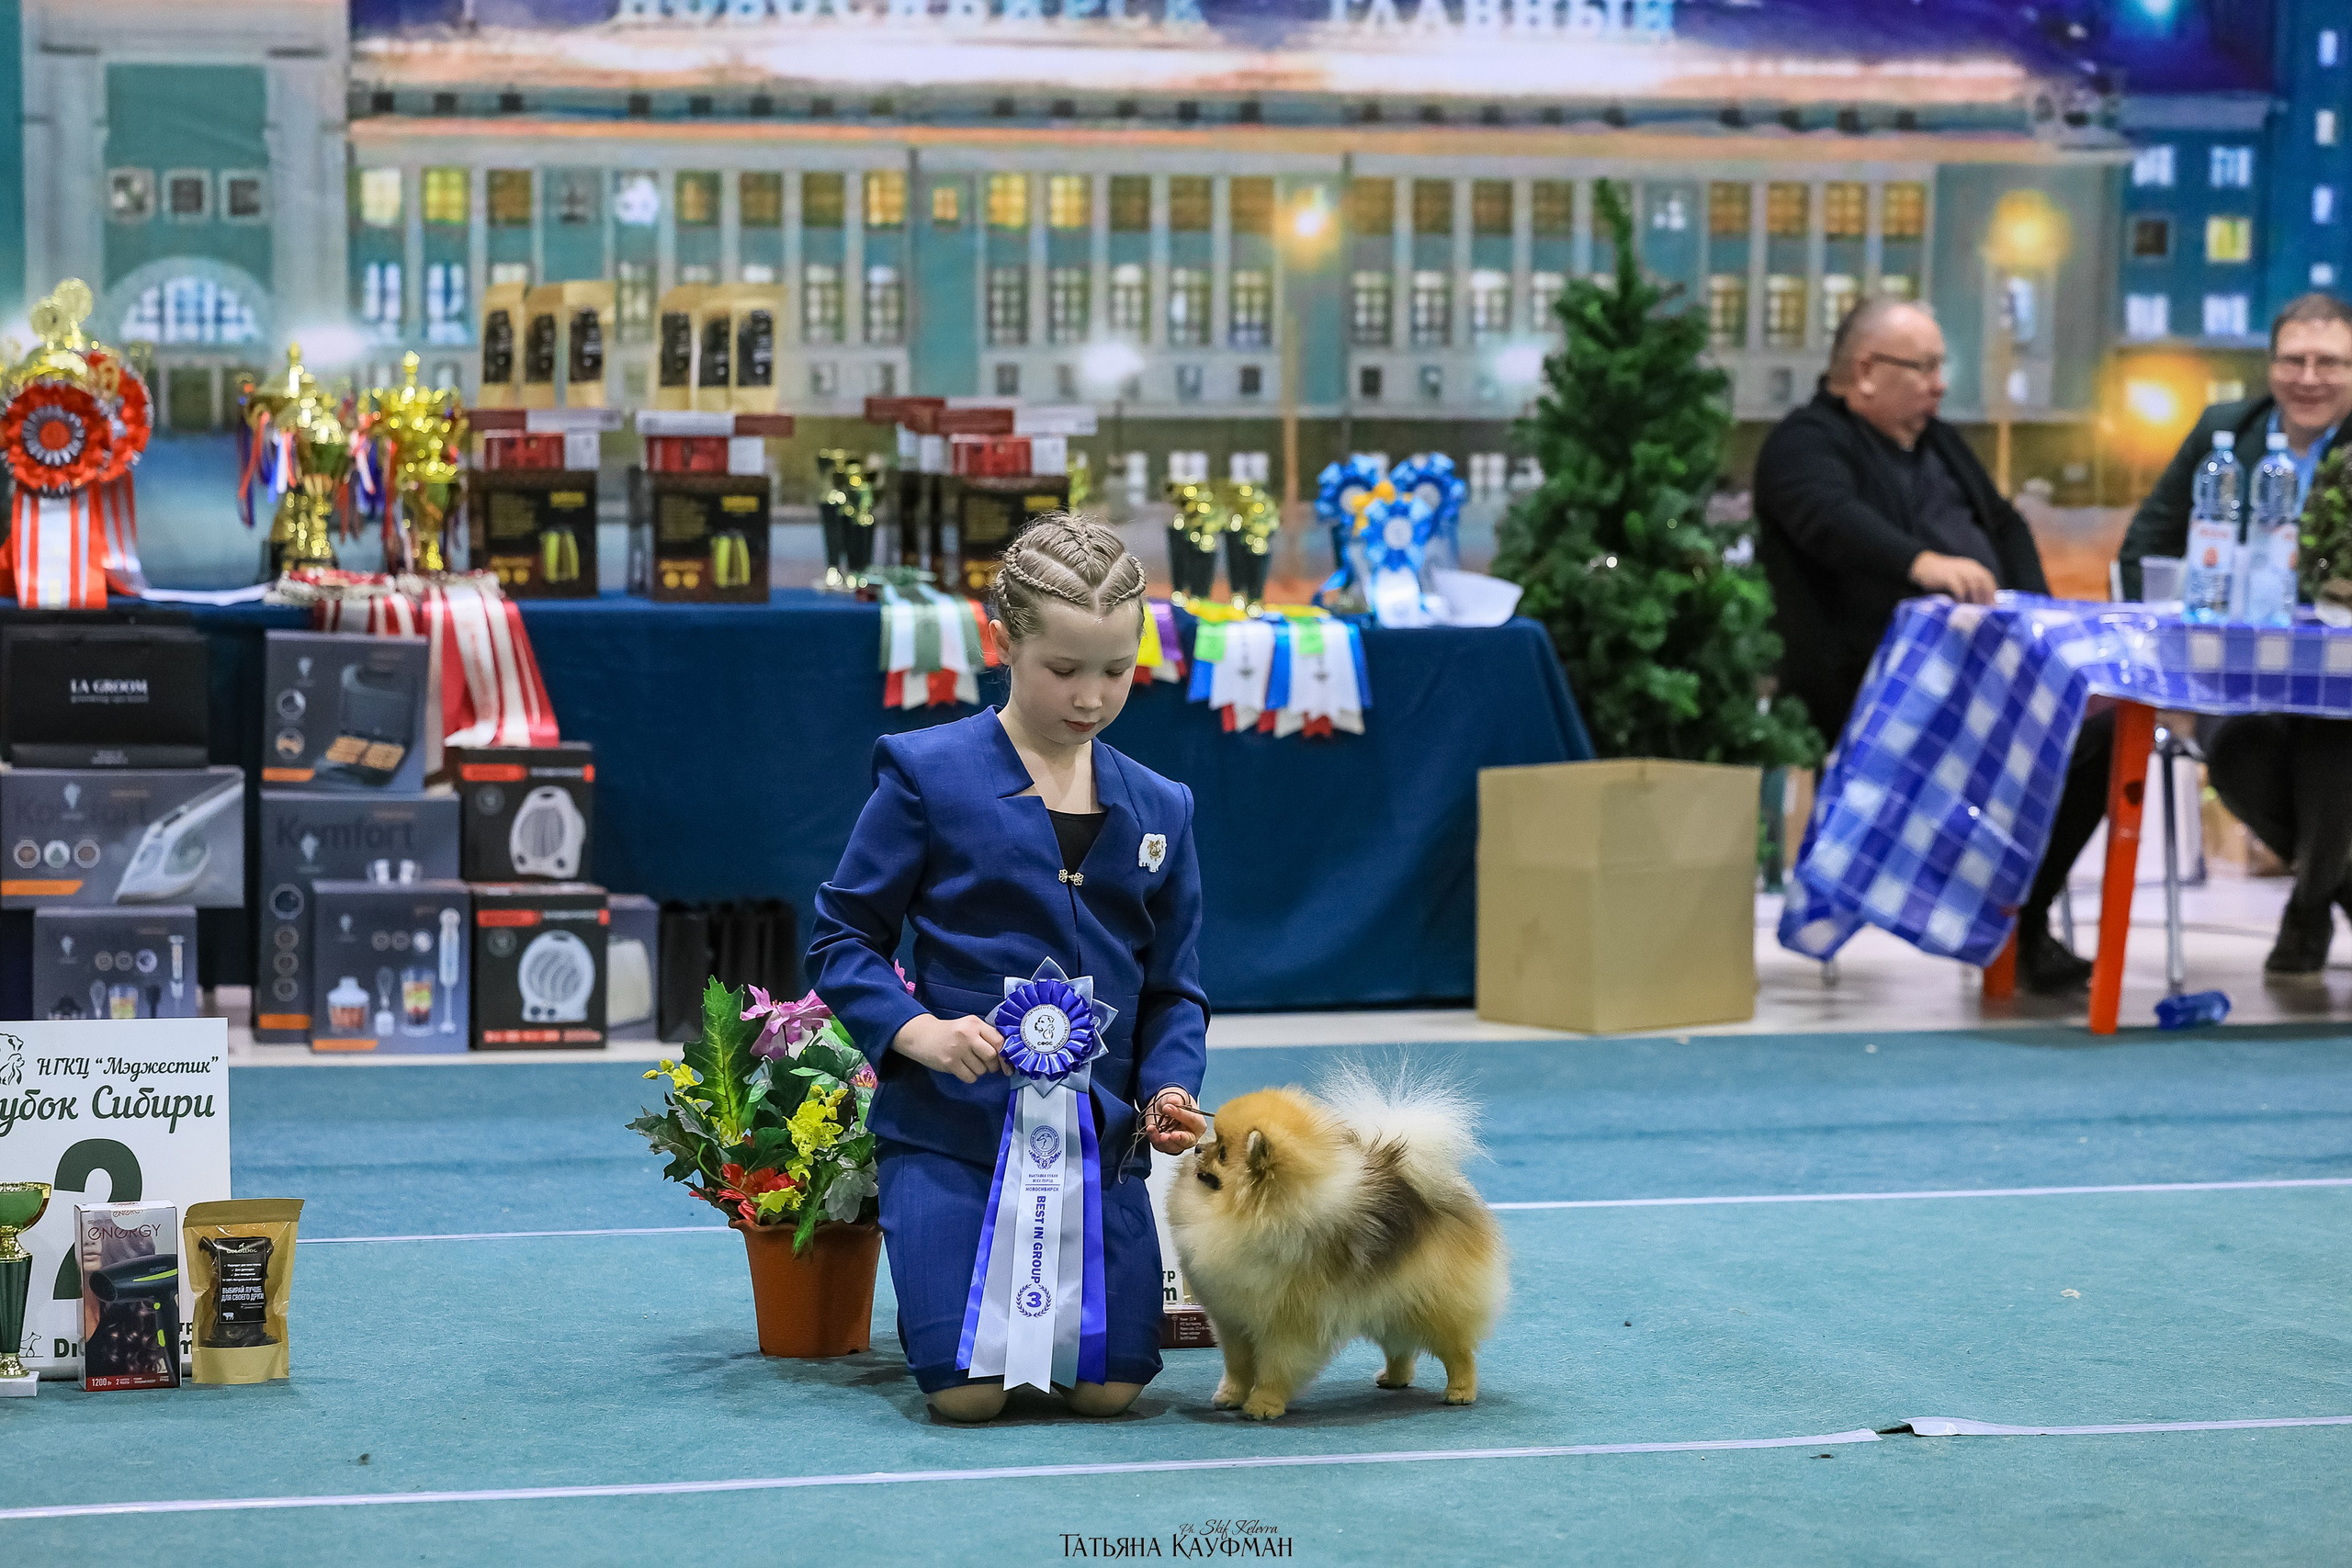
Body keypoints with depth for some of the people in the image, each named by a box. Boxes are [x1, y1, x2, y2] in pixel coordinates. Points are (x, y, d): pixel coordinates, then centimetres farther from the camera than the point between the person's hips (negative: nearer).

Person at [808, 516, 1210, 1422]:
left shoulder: (1158, 810, 9)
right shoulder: (928, 776, -4)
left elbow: (1174, 986, 12)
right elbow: (842, 938, -1)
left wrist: (1168, 1088, -7)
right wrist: (917, 1031, -18)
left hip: (1099, 1136, 4)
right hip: (951, 1129, -3)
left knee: (1109, 1386, -7)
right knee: (966, 1391, -14)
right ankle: (931, 1282, 22)